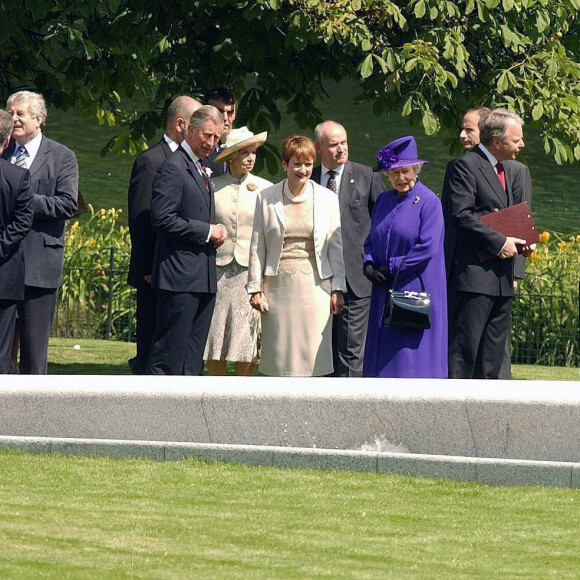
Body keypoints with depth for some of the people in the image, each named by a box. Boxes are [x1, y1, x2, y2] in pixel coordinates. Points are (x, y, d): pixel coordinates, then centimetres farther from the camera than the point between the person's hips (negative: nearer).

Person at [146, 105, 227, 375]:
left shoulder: (200, 171, 21)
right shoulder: (173, 167, -9)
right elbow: (163, 220, -18)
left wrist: (215, 233, 8)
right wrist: (207, 231, -13)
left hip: (203, 279, 9)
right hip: (180, 276, -9)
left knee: (193, 356, 8)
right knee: (169, 353, -10)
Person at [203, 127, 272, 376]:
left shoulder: (264, 189, 6)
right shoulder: (212, 187, 4)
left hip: (251, 269, 0)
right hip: (218, 269, 0)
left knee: (247, 339, -2)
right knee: (215, 338, 0)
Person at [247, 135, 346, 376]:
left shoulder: (327, 198, 5)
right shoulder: (266, 198, 5)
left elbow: (336, 246, 6)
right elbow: (257, 246, 7)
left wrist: (337, 289, 1)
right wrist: (255, 288, 2)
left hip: (315, 284, 0)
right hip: (279, 285, 0)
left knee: (313, 354, -3)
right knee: (280, 355, -1)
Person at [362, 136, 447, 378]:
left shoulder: (428, 202, -7)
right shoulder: (383, 201, 13)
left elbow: (427, 248, -15)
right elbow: (371, 240, 17)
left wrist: (391, 269, -12)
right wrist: (369, 266, -3)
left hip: (417, 290, -7)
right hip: (385, 291, 7)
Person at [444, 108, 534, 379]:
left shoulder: (507, 172, 20)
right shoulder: (466, 166, -8)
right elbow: (461, 216, -17)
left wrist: (518, 242, 8)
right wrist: (499, 242, -18)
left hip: (502, 276, 9)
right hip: (475, 274, -9)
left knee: (492, 355, 9)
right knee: (464, 349, -9)